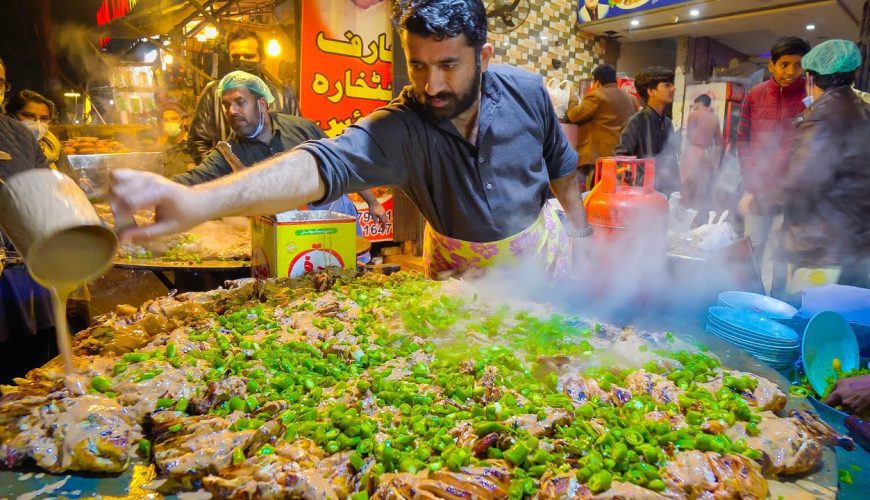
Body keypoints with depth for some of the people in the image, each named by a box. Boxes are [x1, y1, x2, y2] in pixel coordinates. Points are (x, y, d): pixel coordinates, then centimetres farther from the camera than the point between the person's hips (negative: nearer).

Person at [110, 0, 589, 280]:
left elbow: (561, 168, -3)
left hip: (543, 254, 2)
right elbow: (321, 164, -50)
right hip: (458, 271, -1)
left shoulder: (527, 91, -21)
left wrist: (580, 233, 6)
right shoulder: (397, 130, -32)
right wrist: (197, 200, -66)